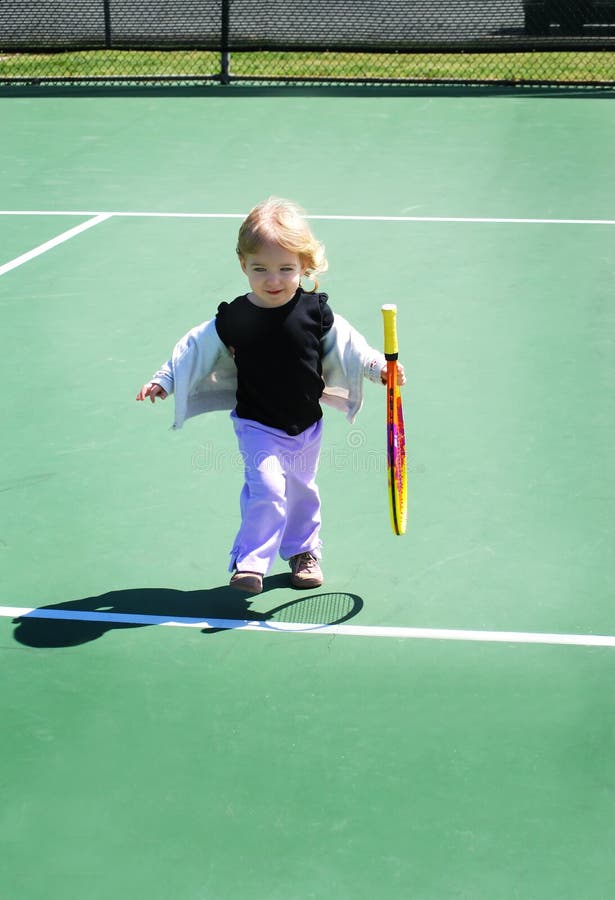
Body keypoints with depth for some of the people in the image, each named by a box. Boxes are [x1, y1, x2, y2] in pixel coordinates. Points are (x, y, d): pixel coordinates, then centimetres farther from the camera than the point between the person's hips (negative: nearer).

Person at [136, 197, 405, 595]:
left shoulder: (315, 312, -10)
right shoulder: (233, 320, -14)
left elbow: (345, 345, 1)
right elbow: (196, 351, -4)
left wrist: (376, 365, -10)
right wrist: (164, 380, -7)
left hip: (306, 425, 3)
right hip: (259, 427, -3)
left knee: (301, 490, 19)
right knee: (266, 489, -18)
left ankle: (303, 551, 39)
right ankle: (250, 562, -10)